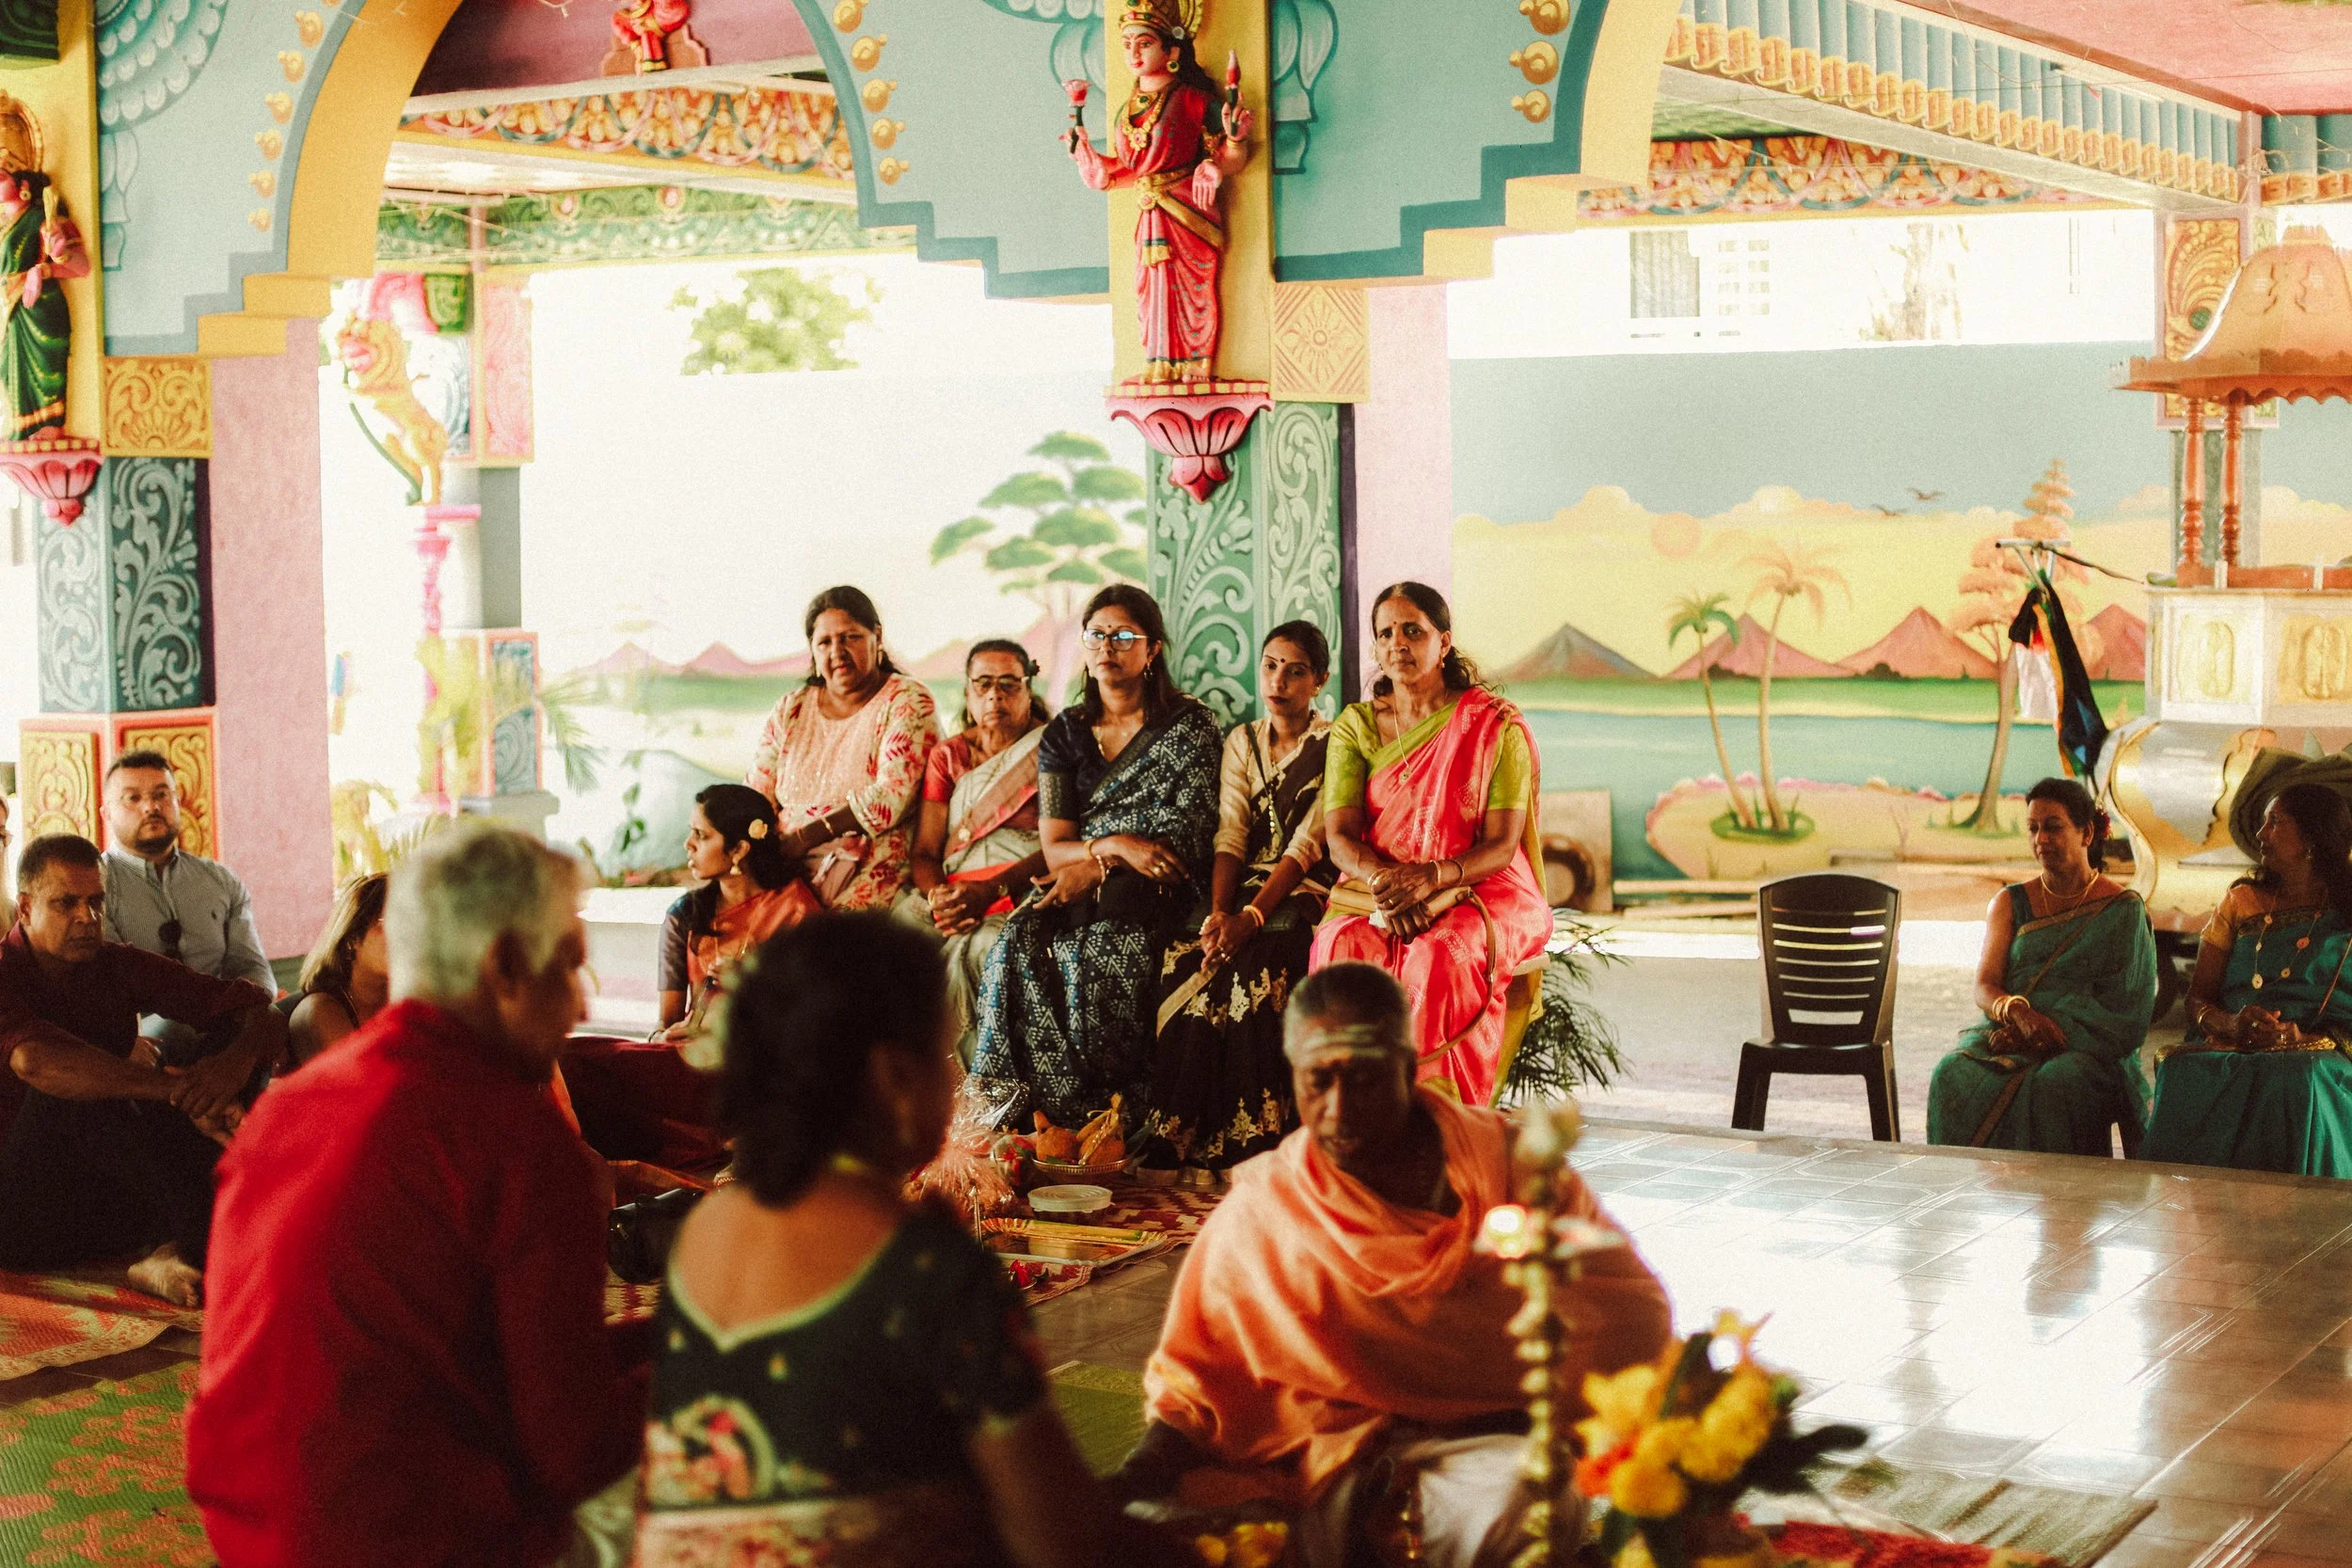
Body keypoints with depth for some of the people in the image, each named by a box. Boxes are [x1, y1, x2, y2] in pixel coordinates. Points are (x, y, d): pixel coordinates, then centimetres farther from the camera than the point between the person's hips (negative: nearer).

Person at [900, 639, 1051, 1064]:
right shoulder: (948, 756, 19)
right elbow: (925, 851, 11)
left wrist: (991, 889, -20)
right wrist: (938, 895, -13)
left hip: (1027, 885, -4)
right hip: (954, 890, 4)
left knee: (981, 946, -36)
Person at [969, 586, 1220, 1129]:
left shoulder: (1189, 728, 4)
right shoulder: (1065, 733, 15)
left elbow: (1185, 843, -5)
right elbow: (1054, 847, 7)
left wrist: (1093, 867, -15)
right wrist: (1116, 844, -15)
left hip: (1155, 900, -3)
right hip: (1077, 896, 3)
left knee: (1095, 951, -36)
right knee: (1019, 944, -31)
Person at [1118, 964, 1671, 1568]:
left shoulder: (1512, 1162, 7)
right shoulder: (1256, 1215, 8)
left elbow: (1635, 1307, 7)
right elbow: (1194, 1371, 12)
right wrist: (1140, 1475, -7)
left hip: (1495, 1442, -2)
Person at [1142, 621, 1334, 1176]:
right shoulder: (1241, 743, 15)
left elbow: (1307, 844, -12)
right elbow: (1229, 837, 3)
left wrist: (1252, 916, -24)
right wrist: (1219, 913, -16)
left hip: (1306, 893, -5)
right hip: (1245, 891, 5)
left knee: (1253, 968, -35)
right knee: (1184, 966, -25)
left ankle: (1251, 1146, -31)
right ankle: (1182, 1146, -21)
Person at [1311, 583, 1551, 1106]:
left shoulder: (1495, 725, 1)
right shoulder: (1356, 725, 10)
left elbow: (1502, 846, -6)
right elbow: (1339, 838, 0)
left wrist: (1430, 877, -25)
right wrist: (1386, 882, -23)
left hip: (1479, 892, -2)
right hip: (1374, 894, 2)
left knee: (1442, 956, -37)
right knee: (1343, 948, -33)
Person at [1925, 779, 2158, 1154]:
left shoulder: (2123, 909, 6)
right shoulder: (2011, 903, 16)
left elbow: (2118, 1009, -2)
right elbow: (1985, 986, 5)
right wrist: (2020, 1013, -20)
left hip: (2089, 1047, -3)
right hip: (2009, 1033, 3)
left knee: (2055, 1082, -38)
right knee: (1955, 1075, -30)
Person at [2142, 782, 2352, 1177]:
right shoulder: (2242, 901, 21)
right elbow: (2198, 998, 14)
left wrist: (2306, 1038, -16)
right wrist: (2231, 1025, -9)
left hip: (2319, 1057, -2)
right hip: (2227, 1052, 2)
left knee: (2296, 1082, -40)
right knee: (2184, 1072, -35)